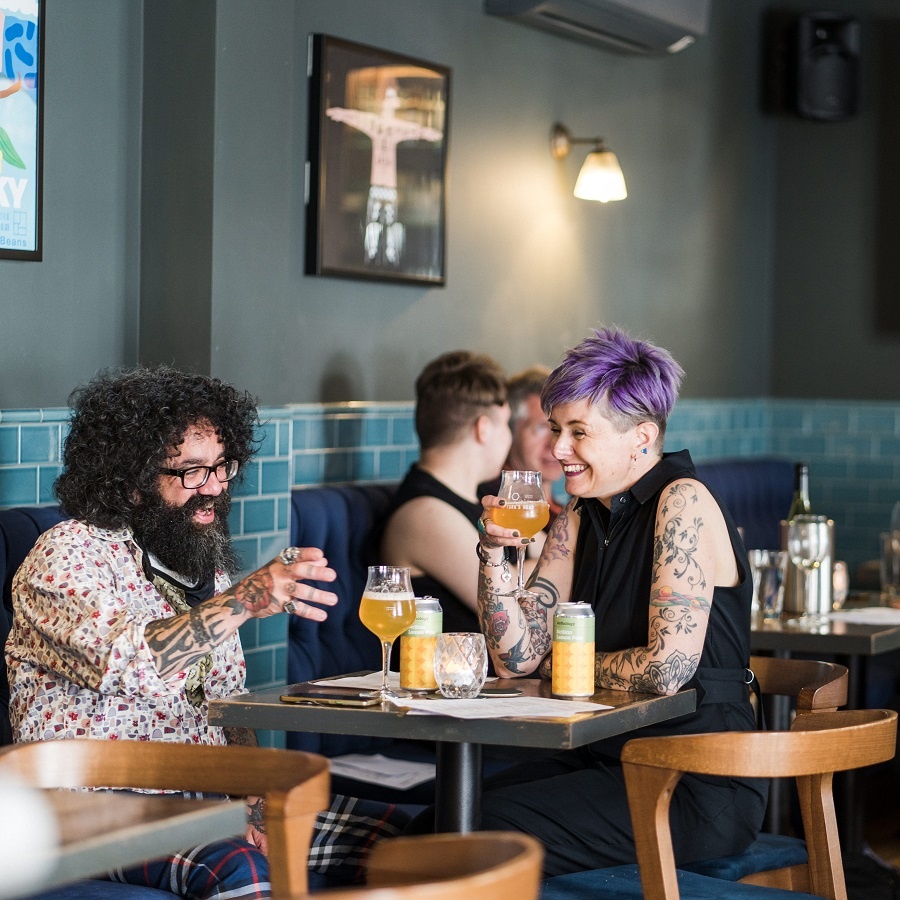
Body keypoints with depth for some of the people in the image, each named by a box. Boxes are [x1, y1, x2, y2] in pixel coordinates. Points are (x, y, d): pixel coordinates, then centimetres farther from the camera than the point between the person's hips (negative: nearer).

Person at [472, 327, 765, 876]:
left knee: (488, 826, -20)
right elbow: (516, 657, 8)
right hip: (609, 760, 8)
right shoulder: (578, 520, 11)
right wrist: (494, 553, -7)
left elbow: (667, 670, -23)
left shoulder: (683, 503, -14)